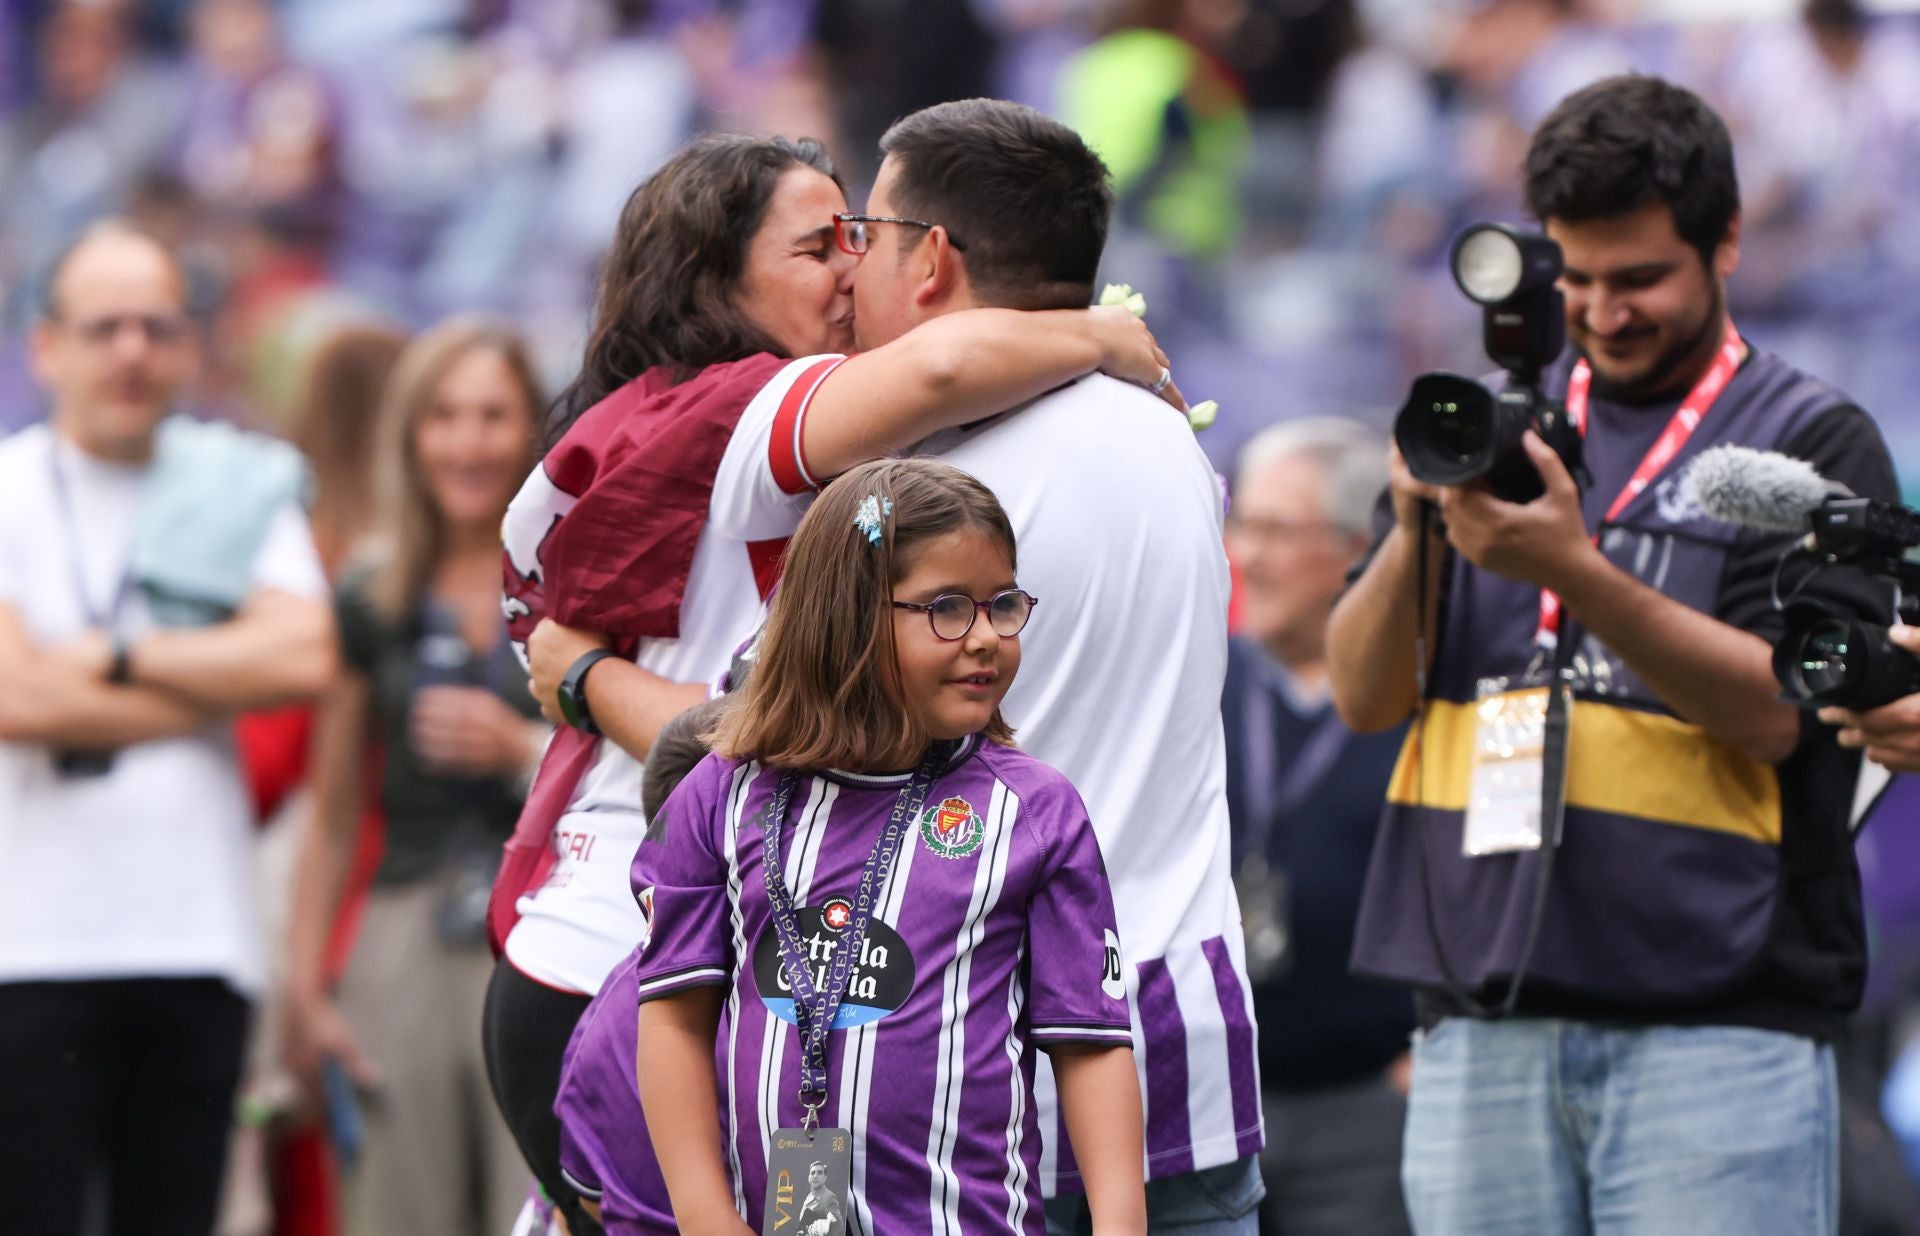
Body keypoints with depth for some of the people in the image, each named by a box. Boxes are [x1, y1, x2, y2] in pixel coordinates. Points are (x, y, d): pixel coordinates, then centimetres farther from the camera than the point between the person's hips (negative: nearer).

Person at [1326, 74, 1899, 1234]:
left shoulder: (1812, 440, 4)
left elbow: (1775, 709, -9)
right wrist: (1415, 531, -11)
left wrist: (1578, 574, -21)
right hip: (1483, 1032, 4)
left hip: (1715, 1035, -4)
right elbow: (1366, 694, 9)